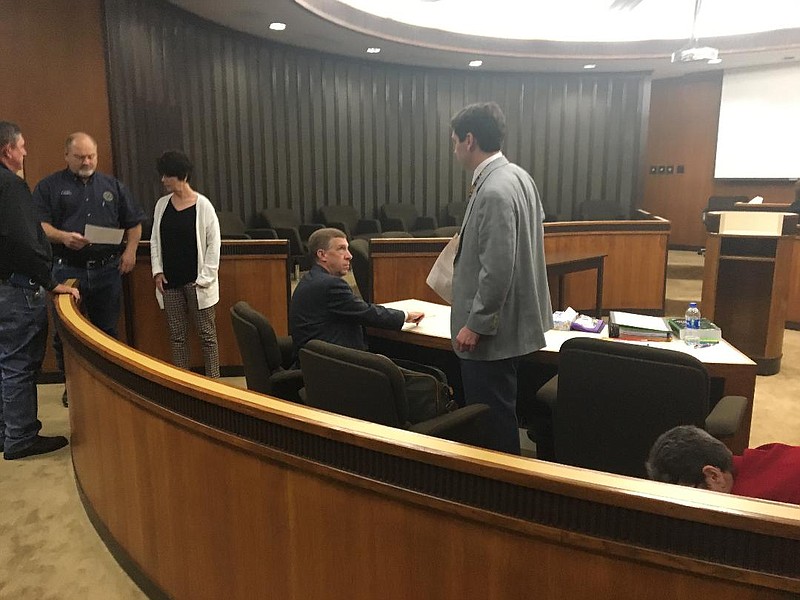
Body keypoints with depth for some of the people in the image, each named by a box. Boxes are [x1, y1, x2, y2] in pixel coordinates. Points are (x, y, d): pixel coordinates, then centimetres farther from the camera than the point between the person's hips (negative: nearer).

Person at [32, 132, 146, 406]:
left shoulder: (113, 186, 13)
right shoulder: (49, 186, 5)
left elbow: (134, 222, 17)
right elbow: (38, 225, -5)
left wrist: (130, 250, 3)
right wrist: (63, 237, -23)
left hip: (107, 269, 2)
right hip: (67, 269, -2)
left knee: (107, 330, 7)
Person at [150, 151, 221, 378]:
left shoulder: (203, 205, -7)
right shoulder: (162, 205, 7)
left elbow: (214, 243, -7)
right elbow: (155, 240, 13)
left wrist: (205, 277, -10)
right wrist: (157, 271, 3)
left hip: (195, 281, -5)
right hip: (170, 281, 5)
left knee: (206, 334, 3)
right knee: (176, 336, 10)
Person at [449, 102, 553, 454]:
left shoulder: (494, 191, -24)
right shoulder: (518, 176, 7)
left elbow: (497, 270, -26)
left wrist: (474, 325, -19)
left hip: (490, 330, -11)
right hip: (510, 320, 11)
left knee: (492, 424, 3)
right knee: (501, 413, 24)